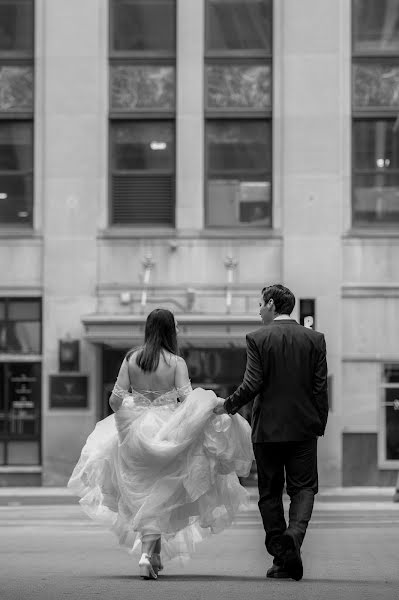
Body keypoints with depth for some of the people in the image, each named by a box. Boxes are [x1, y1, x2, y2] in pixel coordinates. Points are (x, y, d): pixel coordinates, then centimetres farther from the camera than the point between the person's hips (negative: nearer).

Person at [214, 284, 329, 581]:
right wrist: (320, 424, 9)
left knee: (270, 492, 8)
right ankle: (294, 534, -21)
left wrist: (228, 405, 5)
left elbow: (252, 384, -10)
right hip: (304, 426, 1)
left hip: (267, 428, -1)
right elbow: (320, 386, 0)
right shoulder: (315, 339, 1)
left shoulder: (258, 338, -6)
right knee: (303, 487, 7)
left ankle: (281, 559, 7)